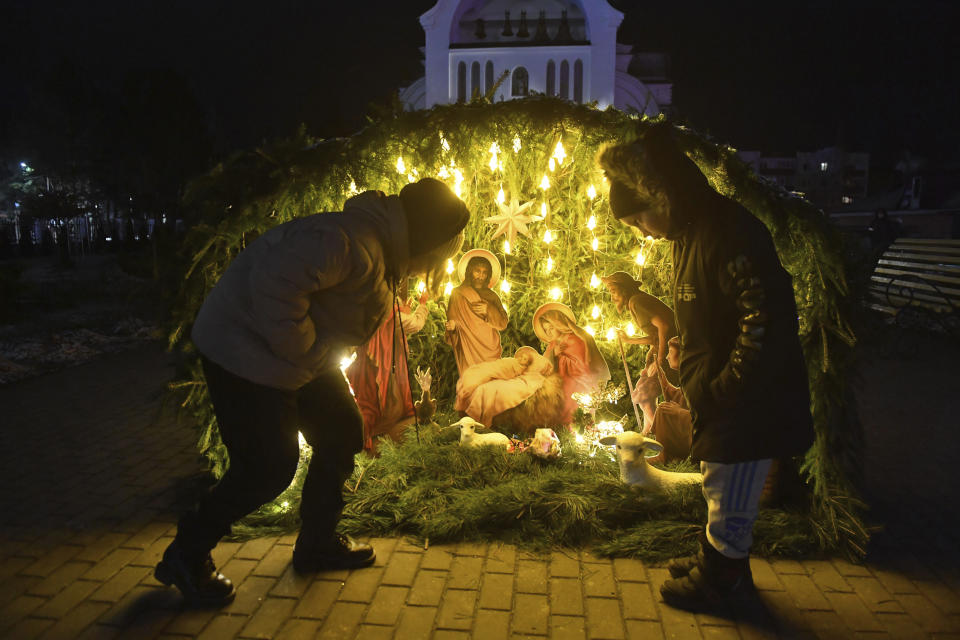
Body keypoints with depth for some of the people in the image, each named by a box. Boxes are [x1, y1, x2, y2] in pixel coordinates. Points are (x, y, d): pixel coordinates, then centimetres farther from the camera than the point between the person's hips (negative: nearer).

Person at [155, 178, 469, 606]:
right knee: (269, 466, -8)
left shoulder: (385, 254, 6)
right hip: (245, 349, -10)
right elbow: (276, 281, -38)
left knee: (342, 434, 10)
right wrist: (304, 352, -27)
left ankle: (318, 544, 27)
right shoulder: (354, 243, -29)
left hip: (301, 357, 10)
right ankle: (186, 556, 15)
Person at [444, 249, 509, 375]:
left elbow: (503, 323, 7)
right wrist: (452, 325, -17)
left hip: (491, 350, 3)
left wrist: (489, 311, -10)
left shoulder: (492, 296, 14)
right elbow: (452, 319, 5)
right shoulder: (458, 293, 6)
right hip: (468, 349, -3)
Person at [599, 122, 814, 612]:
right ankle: (718, 562, 41)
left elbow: (769, 317, -29)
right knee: (722, 492, 24)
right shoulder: (689, 235, 9)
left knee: (729, 500, 8)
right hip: (717, 401, 10)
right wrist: (698, 385, 14)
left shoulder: (728, 232, -23)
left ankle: (719, 579, 27)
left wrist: (724, 388, -24)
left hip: (747, 403, -10)